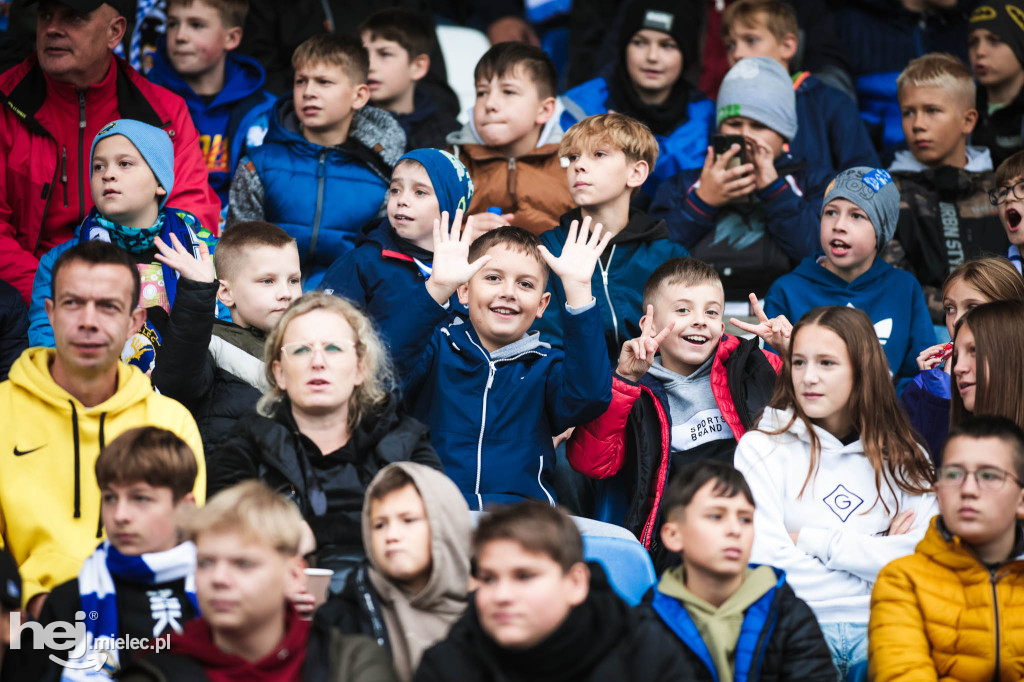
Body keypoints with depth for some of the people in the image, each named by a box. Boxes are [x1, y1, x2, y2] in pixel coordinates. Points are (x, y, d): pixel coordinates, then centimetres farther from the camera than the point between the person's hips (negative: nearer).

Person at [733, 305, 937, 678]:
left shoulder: (905, 458, 15)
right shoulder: (762, 448, 6)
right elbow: (766, 562, -5)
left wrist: (811, 540, -2)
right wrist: (872, 552, 2)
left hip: (878, 627, 3)